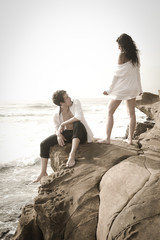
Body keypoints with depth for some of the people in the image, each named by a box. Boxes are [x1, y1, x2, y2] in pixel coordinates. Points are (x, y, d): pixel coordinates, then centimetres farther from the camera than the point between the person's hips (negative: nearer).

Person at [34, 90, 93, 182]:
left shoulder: (76, 103, -16)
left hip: (81, 134, -3)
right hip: (67, 134, 3)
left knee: (77, 123, -39)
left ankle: (72, 155, -42)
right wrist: (59, 134, -19)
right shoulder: (57, 114, -9)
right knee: (44, 144, -10)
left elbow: (79, 117, -31)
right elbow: (56, 128, 5)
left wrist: (63, 124, -23)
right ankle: (43, 172, 0)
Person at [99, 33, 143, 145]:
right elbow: (137, 72, 12)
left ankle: (107, 138, 0)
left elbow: (117, 74, -13)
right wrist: (140, 88, 20)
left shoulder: (122, 55, -12)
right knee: (132, 113, 11)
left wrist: (109, 90, -8)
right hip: (133, 88, 7)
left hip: (121, 88, -6)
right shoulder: (136, 55, 6)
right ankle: (130, 138, 13)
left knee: (110, 112, 2)